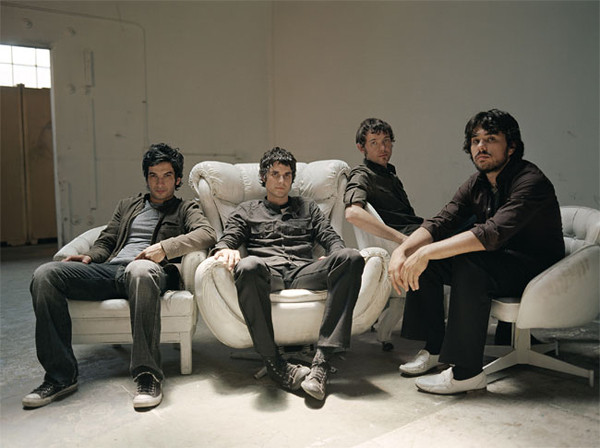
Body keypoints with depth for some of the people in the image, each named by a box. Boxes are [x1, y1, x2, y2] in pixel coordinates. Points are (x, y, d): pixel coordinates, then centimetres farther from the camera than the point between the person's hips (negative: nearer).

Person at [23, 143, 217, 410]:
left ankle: (148, 376, -38)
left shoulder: (185, 209, 20)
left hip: (148, 270, -5)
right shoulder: (127, 205, 34)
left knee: (141, 269, -42)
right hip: (109, 270, 5)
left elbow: (207, 234, -1)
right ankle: (61, 376, -18)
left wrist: (165, 247, -17)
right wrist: (90, 257, 4)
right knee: (45, 274, -20)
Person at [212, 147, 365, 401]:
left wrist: (338, 258, -5)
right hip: (266, 271, -1)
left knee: (352, 258, -30)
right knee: (248, 266, -39)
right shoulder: (247, 211, 29)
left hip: (304, 271, 2)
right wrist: (226, 250, -12)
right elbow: (227, 240, 15)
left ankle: (323, 359, -37)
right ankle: (273, 363, -32)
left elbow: (331, 239, 20)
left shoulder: (308, 208, 32)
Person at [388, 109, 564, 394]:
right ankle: (435, 348, 4)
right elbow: (440, 222, -4)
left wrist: (427, 251, -39)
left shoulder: (531, 182, -20)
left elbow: (494, 233, -35)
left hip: (536, 269, -8)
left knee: (469, 261, -35)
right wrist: (403, 249, -23)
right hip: (497, 264, 8)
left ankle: (467, 372, -25)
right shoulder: (477, 184, 5)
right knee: (425, 262, -6)